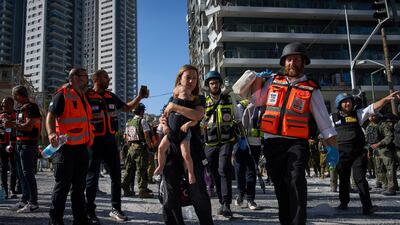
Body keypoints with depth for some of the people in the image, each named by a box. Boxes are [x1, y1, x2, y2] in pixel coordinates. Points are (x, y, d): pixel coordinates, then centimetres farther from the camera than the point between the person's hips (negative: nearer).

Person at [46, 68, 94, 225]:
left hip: (82, 148, 8)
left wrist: (90, 139, 25)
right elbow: (51, 115, -18)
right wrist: (51, 133, -35)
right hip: (66, 147, -8)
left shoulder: (83, 97, 18)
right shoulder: (62, 94, -7)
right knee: (62, 185, -2)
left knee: (79, 186, 13)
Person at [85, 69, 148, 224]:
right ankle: (90, 212, 14)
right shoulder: (86, 97, -7)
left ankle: (115, 209, 22)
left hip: (110, 141, 6)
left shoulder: (111, 96, 11)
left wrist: (140, 97, 8)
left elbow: (127, 108, 20)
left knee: (116, 175, 10)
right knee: (92, 178, 2)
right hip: (94, 142, -6)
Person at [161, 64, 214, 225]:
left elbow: (197, 115, -16)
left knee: (198, 194, 1)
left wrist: (174, 107, -11)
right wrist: (163, 124, -1)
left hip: (192, 150, -3)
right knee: (170, 197, 6)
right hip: (171, 150, 3)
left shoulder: (199, 99, 7)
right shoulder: (171, 101, 17)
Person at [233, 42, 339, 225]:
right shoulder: (273, 81, 12)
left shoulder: (311, 90, 3)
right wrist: (256, 79, 9)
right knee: (280, 185, 10)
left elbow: (324, 121, 3)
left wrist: (332, 147, -2)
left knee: (296, 180, -24)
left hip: (296, 143, -3)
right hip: (272, 142, 4)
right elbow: (257, 99, 22)